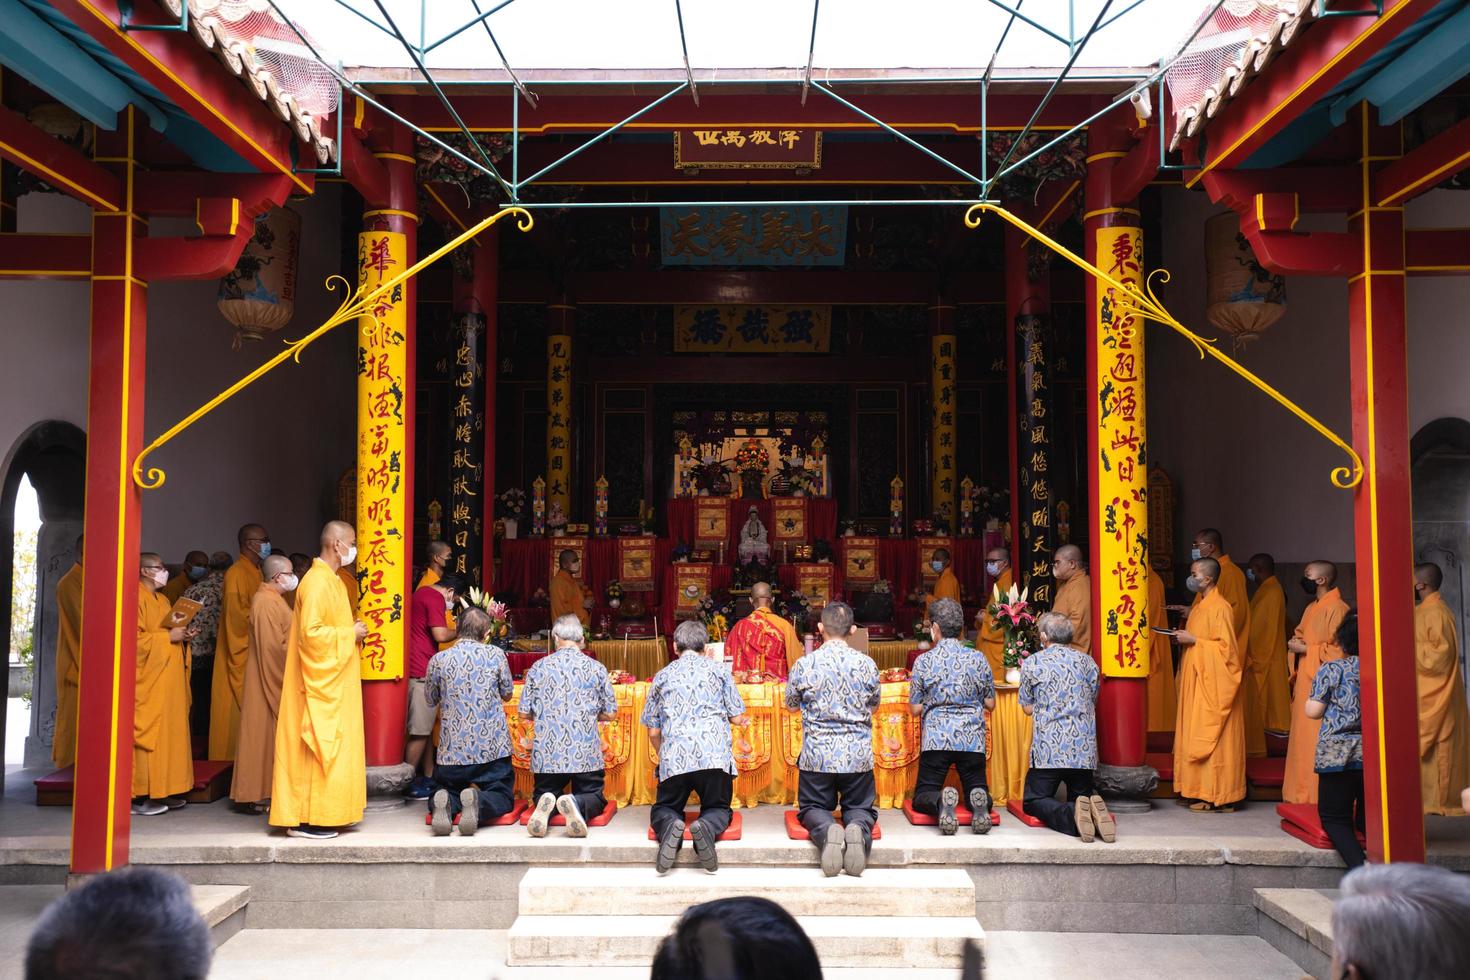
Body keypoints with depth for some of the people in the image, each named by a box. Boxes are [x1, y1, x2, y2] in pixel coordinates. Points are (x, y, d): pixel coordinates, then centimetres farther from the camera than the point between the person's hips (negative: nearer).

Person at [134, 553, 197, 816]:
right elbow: (135, 637, -18)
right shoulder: (135, 598, -9)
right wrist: (169, 637, -17)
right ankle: (140, 797, -4)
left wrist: (182, 634, 7)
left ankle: (162, 791, 12)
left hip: (167, 680, 9)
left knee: (169, 732, 8)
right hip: (147, 679, -9)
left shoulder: (162, 600, 20)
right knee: (147, 733, -8)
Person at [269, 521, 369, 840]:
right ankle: (307, 819, 0)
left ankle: (322, 812, 18)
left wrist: (350, 631, 9)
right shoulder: (316, 582, -18)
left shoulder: (330, 580, 13)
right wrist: (350, 634, -15)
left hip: (333, 683, 10)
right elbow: (311, 633, -25)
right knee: (319, 747, -5)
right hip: (322, 683, -10)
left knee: (331, 746, 12)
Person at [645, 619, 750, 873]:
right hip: (715, 756, -1)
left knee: (664, 810, 21)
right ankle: (707, 828, -18)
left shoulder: (663, 676, 17)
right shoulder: (718, 668, 13)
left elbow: (653, 731, 18)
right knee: (718, 809, 19)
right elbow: (736, 717, 13)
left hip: (674, 759, 1)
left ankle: (669, 826, -16)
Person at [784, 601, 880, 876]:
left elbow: (791, 704, 12)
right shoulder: (867, 664, -2)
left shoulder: (804, 665, -6)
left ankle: (826, 831, -18)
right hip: (859, 756, 1)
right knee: (860, 808, 18)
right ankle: (858, 829, -18)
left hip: (817, 756, -1)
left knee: (812, 808, 17)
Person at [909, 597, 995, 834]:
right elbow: (990, 704, 11)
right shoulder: (978, 658, 4)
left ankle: (941, 801, -25)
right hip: (973, 739, 1)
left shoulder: (924, 661, -1)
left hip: (936, 738, -1)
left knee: (922, 797, 10)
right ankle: (979, 801, -20)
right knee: (977, 788, 16)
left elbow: (915, 708, 3)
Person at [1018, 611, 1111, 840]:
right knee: (1081, 797, 18)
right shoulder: (1088, 661, 9)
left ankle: (1072, 815, -22)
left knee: (1033, 801, 8)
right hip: (1085, 750, 3)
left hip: (1049, 750, -3)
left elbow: (1028, 708, 10)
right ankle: (1094, 811, -18)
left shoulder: (1032, 663, 0)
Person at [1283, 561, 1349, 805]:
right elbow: (1300, 635, 24)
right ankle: (1304, 796, 17)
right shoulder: (1311, 608, 17)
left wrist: (1306, 649, -14)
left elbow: (1338, 650, -18)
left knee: (1319, 745, -6)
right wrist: (1295, 642, 3)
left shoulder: (1336, 609, -13)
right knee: (1303, 741, 11)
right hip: (1305, 685, 9)